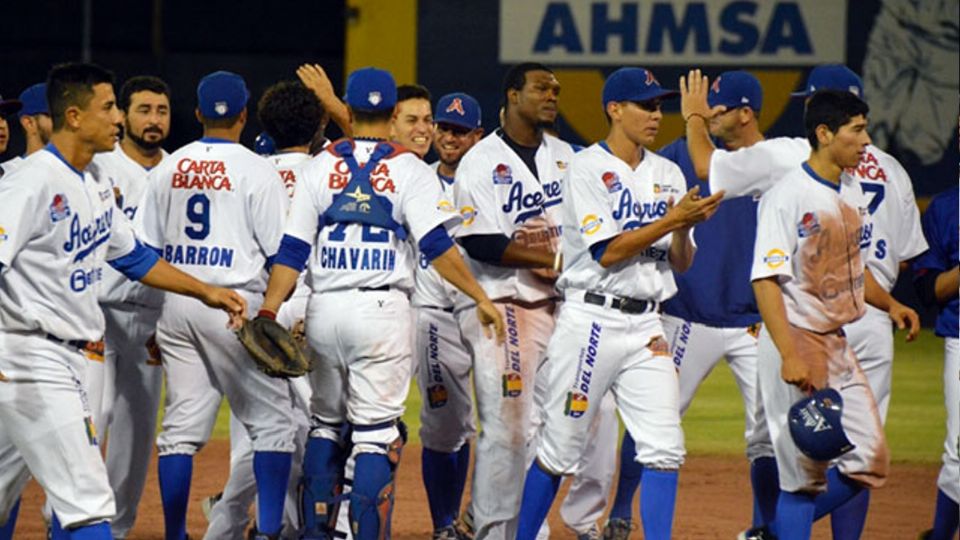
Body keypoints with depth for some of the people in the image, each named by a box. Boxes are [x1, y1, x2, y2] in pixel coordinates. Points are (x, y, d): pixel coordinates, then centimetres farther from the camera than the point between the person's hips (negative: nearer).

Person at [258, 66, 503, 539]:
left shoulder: (320, 166, 7)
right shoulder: (409, 170, -1)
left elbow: (292, 251, 1)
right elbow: (437, 246, -11)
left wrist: (268, 313, -1)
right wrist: (481, 298, -6)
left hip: (324, 310, 3)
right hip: (382, 309, -3)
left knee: (326, 425, 17)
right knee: (375, 431, -1)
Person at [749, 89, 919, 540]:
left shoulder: (852, 192, 11)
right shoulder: (788, 195, -15)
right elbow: (766, 280, -20)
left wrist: (889, 304, 8)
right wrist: (789, 356, -27)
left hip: (838, 343, 8)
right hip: (797, 339, -8)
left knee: (869, 459, 6)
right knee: (804, 470, -6)